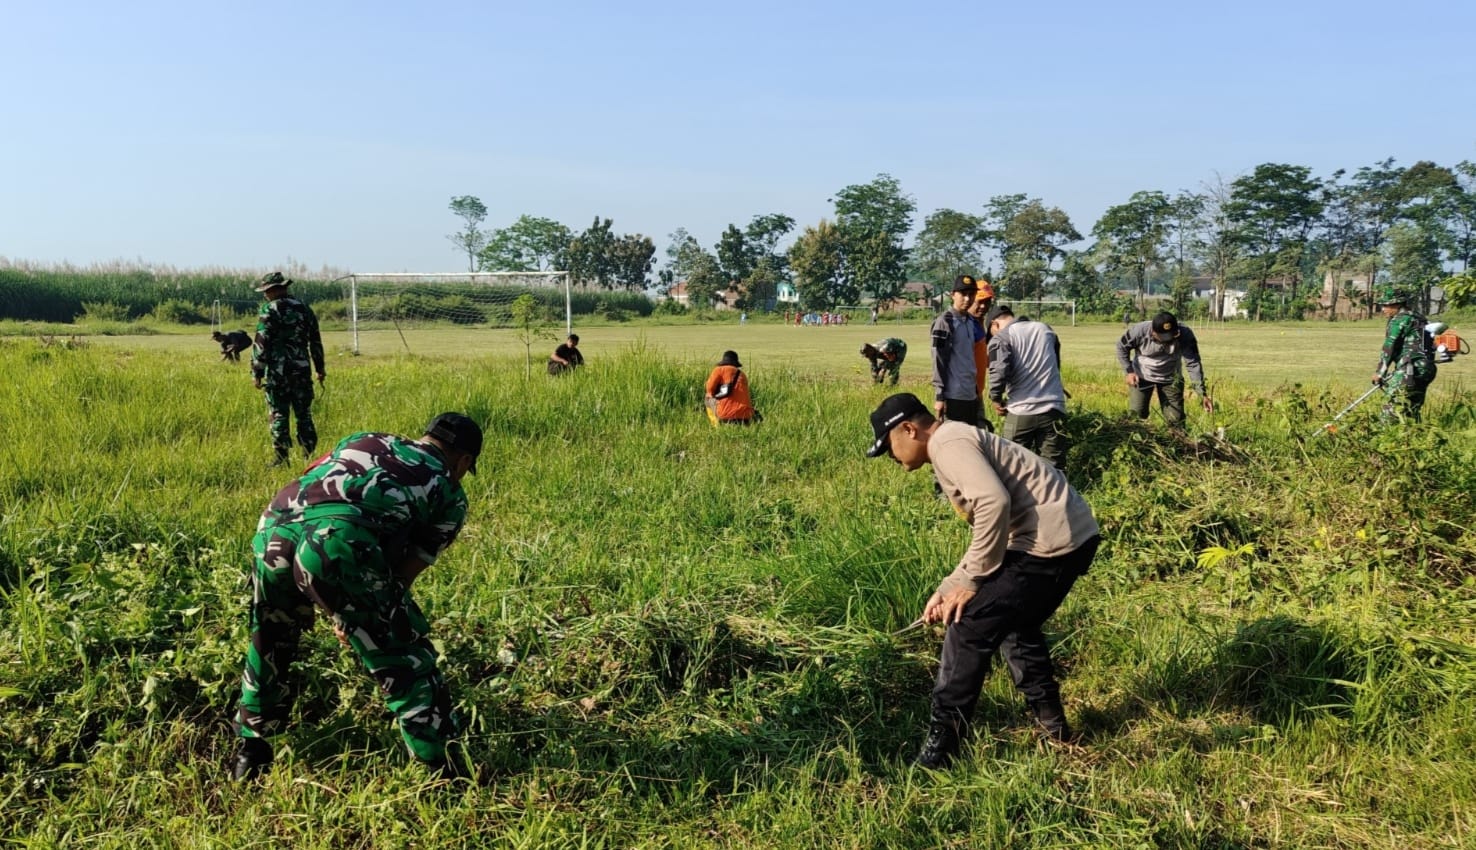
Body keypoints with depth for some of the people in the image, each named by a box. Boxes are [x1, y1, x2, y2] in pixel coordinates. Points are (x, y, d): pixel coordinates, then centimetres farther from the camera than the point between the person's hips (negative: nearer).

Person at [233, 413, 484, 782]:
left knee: (269, 645, 30)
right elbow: (404, 572, 16)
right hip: (338, 542, -5)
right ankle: (443, 772, 15)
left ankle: (250, 750, 45)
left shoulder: (362, 440, 33)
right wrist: (358, 617, 28)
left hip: (273, 530, 5)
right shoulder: (449, 494, 21)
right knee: (405, 660, 11)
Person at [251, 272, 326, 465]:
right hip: (302, 370, 5)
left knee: (278, 415, 0)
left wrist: (257, 371, -5)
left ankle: (281, 459, 0)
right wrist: (320, 369, 22)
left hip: (278, 371, -5)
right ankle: (309, 456, 10)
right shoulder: (304, 309, 11)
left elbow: (261, 343, -10)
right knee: (304, 414, 10)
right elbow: (316, 342, 16)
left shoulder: (269, 310, -7)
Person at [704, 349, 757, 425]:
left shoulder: (719, 369, 9)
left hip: (726, 414, -4)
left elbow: (710, 388, 4)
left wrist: (714, 395, 27)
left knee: (708, 398, 23)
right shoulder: (742, 375, 22)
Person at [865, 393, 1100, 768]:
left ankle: (942, 743, 5)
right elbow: (989, 528, 27)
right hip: (1073, 536, 11)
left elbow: (994, 504, -24)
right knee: (1015, 625, 27)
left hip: (1050, 541, -11)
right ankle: (1051, 723, 36)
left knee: (969, 629, -3)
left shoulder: (948, 442, -9)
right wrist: (949, 588, 22)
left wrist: (972, 581, -14)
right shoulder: (956, 445, 24)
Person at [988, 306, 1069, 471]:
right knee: (1054, 469, 4)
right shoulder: (1046, 329, 17)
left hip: (1020, 412, -4)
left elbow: (999, 372, -16)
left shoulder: (1001, 337, -1)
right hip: (1053, 409, 4)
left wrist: (996, 399, 0)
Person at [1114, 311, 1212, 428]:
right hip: (1141, 377, -1)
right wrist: (1128, 371, -18)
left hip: (1170, 379, 1)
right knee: (1136, 415, -1)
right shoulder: (1140, 331, -28)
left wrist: (1202, 394, -32)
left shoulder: (1185, 336, -27)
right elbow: (1122, 347, -10)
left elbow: (1193, 364, -26)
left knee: (1176, 420, 0)